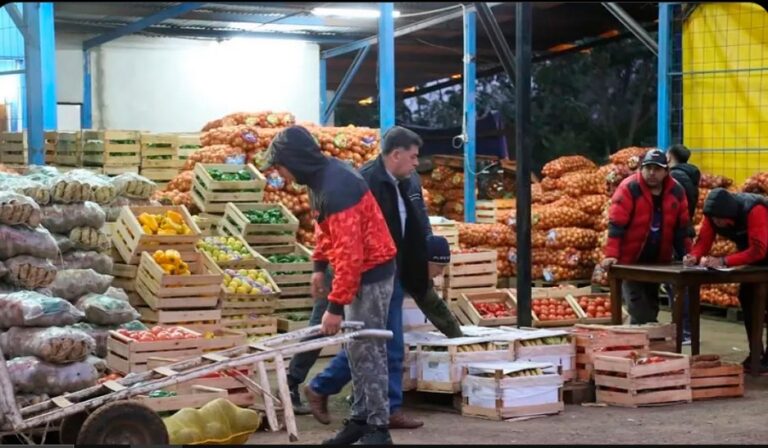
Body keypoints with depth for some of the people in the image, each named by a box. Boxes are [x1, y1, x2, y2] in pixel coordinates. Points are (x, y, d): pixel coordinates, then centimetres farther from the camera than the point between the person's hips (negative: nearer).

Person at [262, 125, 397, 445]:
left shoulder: (336, 188, -29)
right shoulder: (321, 176, 2)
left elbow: (349, 253, -29)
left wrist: (335, 306, -27)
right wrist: (319, 265, 16)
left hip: (371, 272, -10)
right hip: (359, 269, 10)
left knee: (367, 349, -6)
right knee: (356, 348, 13)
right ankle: (361, 418, 21)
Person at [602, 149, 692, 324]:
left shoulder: (676, 191, -1)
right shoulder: (628, 188, -15)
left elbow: (681, 228, 6)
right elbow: (616, 224, -20)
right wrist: (611, 255, -28)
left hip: (658, 261, 5)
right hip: (629, 261, -5)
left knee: (651, 308, 14)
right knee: (639, 312, -9)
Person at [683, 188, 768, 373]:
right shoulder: (714, 213, -17)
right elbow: (703, 240, -18)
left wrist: (723, 261, -50)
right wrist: (694, 257, -41)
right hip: (753, 254, 7)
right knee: (746, 296, 1)